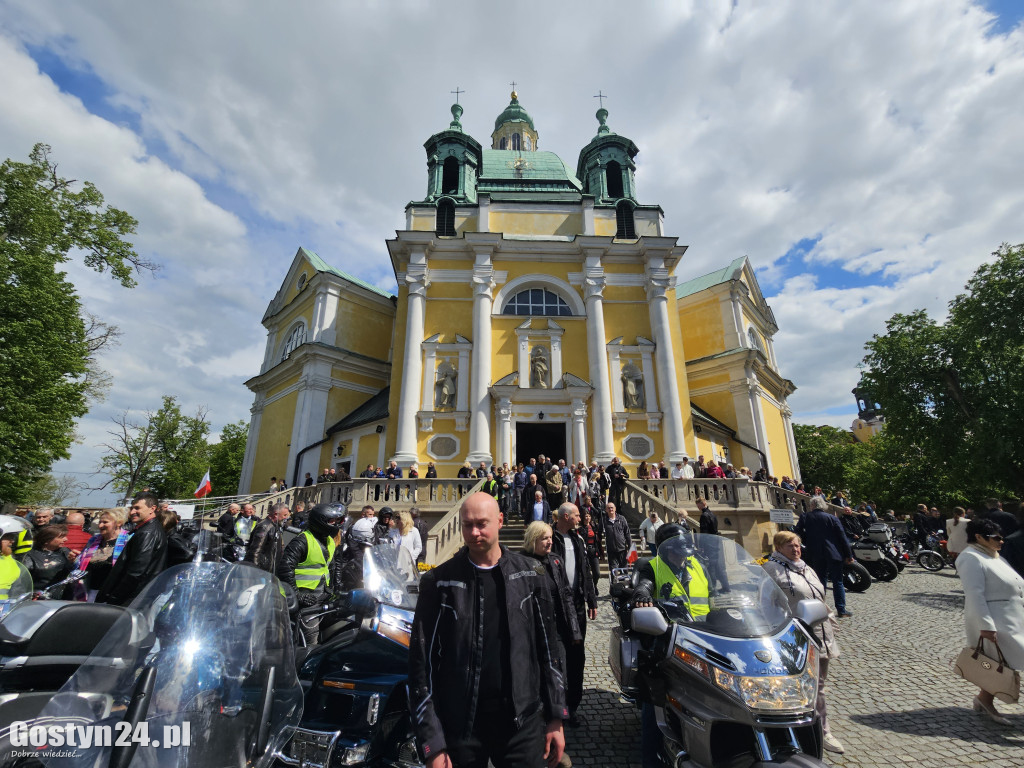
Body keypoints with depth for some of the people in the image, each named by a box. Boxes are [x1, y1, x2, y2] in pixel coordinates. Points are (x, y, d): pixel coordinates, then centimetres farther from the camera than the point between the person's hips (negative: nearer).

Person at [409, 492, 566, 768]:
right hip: (459, 727, -1)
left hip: (523, 723, 1)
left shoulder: (529, 575, -3)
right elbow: (422, 661, -6)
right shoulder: (439, 582, -8)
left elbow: (547, 648, 3)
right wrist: (432, 743, -7)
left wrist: (555, 717, 3)